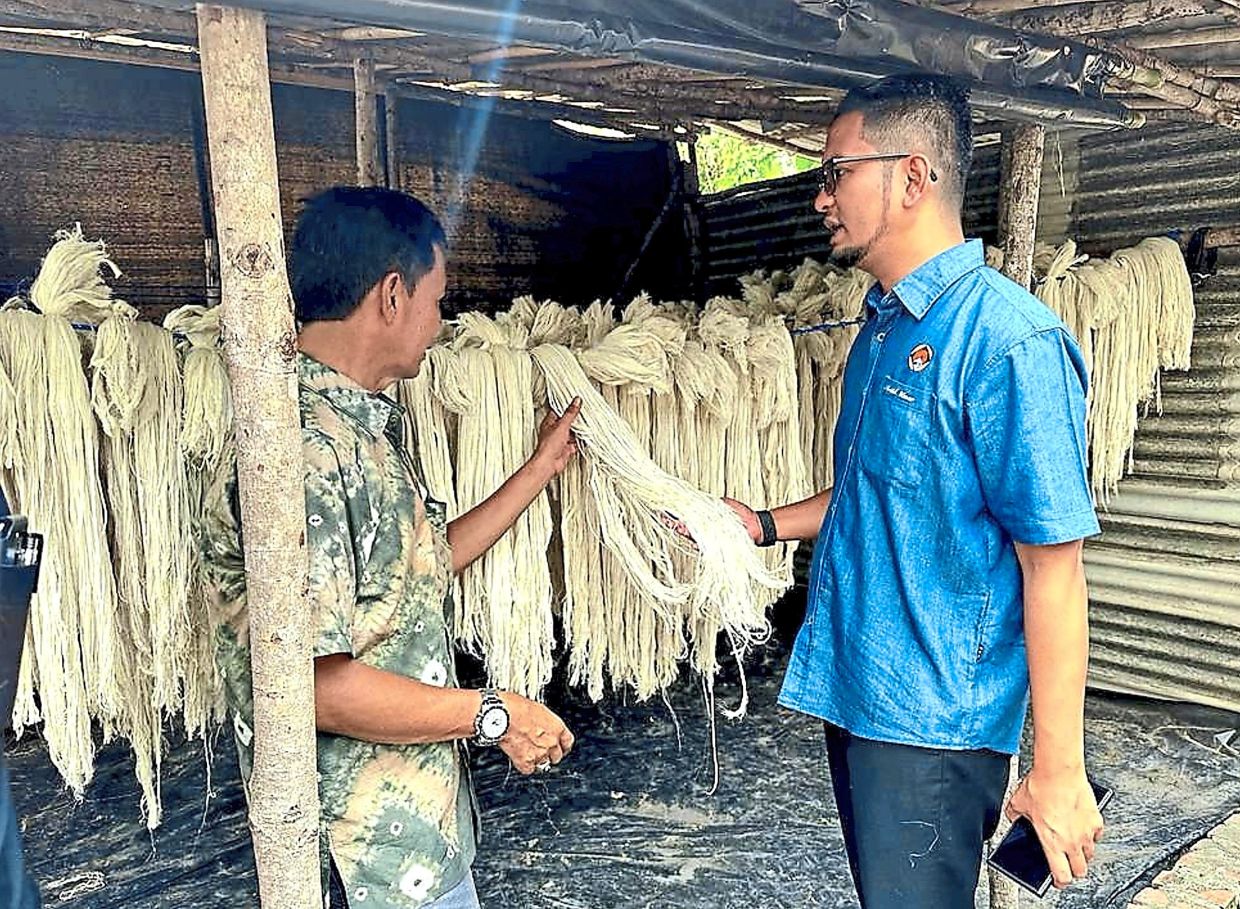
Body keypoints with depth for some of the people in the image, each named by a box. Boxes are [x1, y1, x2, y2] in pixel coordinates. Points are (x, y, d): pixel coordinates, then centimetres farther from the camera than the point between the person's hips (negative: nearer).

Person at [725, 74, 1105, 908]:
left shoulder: (1008, 339, -20)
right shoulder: (882, 326, 8)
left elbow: (1052, 564, -21)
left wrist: (1059, 773, -18)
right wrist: (767, 524, 8)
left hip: (934, 722, -8)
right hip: (852, 691, 9)